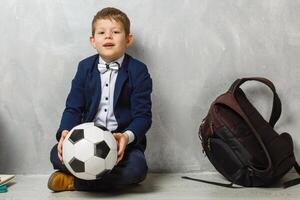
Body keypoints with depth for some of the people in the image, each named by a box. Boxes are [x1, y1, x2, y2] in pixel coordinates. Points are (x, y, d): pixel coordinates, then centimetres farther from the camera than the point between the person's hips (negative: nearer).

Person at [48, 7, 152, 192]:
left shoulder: (138, 71, -5)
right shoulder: (85, 67, 6)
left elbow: (143, 115, -9)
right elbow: (73, 108, 4)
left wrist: (127, 136, -30)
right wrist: (66, 132, -18)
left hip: (123, 140, -2)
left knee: (137, 168, -31)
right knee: (57, 154, -22)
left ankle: (75, 182, -15)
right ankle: (116, 176, -14)